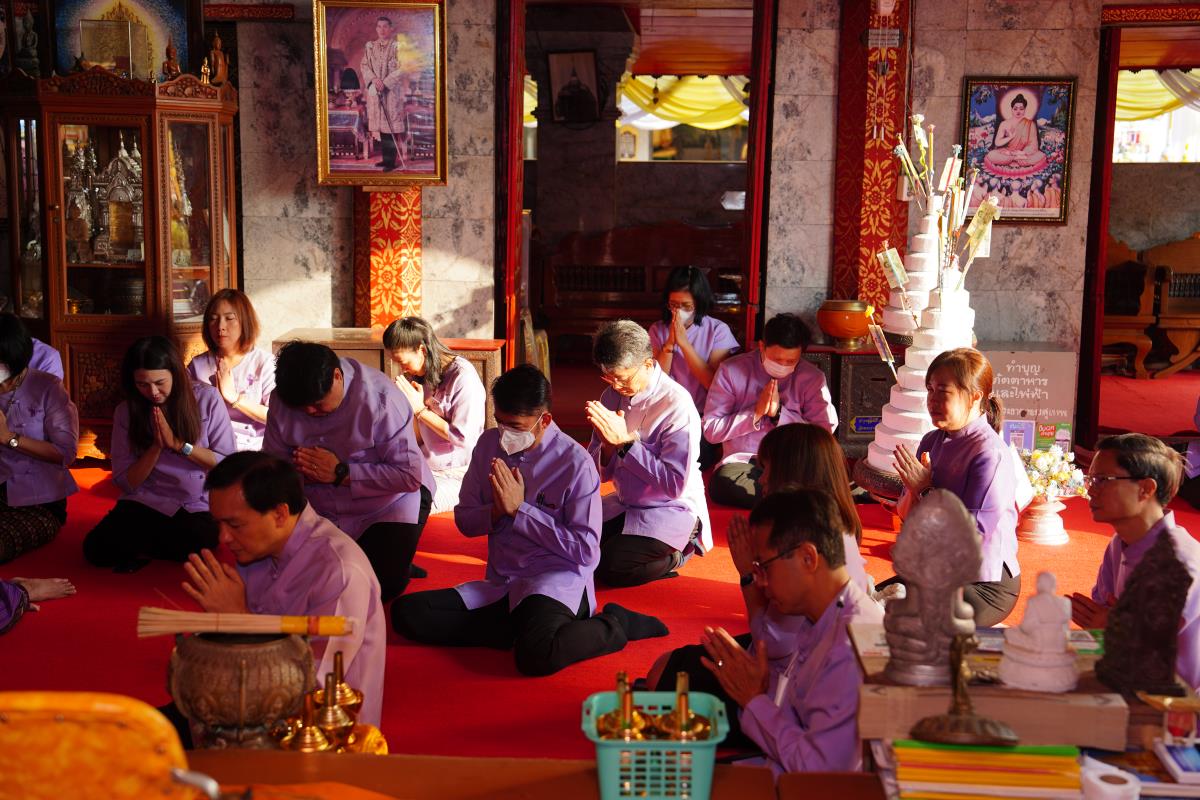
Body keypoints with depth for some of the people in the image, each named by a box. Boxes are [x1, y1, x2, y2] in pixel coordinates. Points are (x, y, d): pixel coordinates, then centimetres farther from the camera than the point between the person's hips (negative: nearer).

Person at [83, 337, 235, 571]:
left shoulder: (207, 399, -3)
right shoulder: (126, 411, 2)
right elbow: (126, 483, 1)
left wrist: (179, 444, -15)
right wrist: (157, 447, -14)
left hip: (199, 506, -1)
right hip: (146, 503, 1)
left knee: (199, 541, -35)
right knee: (96, 548, -27)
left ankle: (140, 551, -5)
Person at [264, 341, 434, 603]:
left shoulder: (380, 397, -26)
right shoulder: (283, 400, -11)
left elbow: (409, 475, -27)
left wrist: (341, 473, -28)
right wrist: (297, 467, -26)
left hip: (388, 501, -5)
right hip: (322, 509, 5)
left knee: (382, 585, -19)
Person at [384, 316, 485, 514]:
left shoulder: (463, 377, -13)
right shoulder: (420, 376, 9)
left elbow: (465, 439, -16)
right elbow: (418, 440, 11)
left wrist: (420, 409, -13)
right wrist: (409, 406, -7)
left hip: (456, 476, -7)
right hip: (424, 470, 7)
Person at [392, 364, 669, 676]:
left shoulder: (575, 464, -11)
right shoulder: (490, 445, 5)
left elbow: (586, 553, -12)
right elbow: (464, 520, 12)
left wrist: (520, 509, -14)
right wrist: (497, 511, -11)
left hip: (557, 582, -6)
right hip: (499, 585, 7)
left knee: (537, 655, -38)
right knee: (405, 612, -15)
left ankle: (614, 625, -7)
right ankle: (527, 629, -11)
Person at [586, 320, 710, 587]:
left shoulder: (676, 405, -19)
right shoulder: (611, 396, 1)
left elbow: (675, 486, -24)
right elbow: (599, 473, 3)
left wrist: (625, 442, -27)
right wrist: (608, 446, -21)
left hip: (672, 510, -7)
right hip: (624, 505, 7)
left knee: (612, 568, -24)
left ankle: (676, 554, 5)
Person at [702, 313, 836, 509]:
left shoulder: (812, 378, 6)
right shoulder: (731, 371, 3)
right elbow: (711, 430, -2)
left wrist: (779, 413, -12)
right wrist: (756, 413, -12)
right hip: (743, 461, 1)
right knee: (723, 481, -37)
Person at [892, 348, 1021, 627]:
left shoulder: (991, 453, -19)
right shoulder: (931, 441, 3)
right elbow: (905, 515, 6)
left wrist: (925, 491, -21)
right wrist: (915, 490, -16)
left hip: (988, 583, -7)